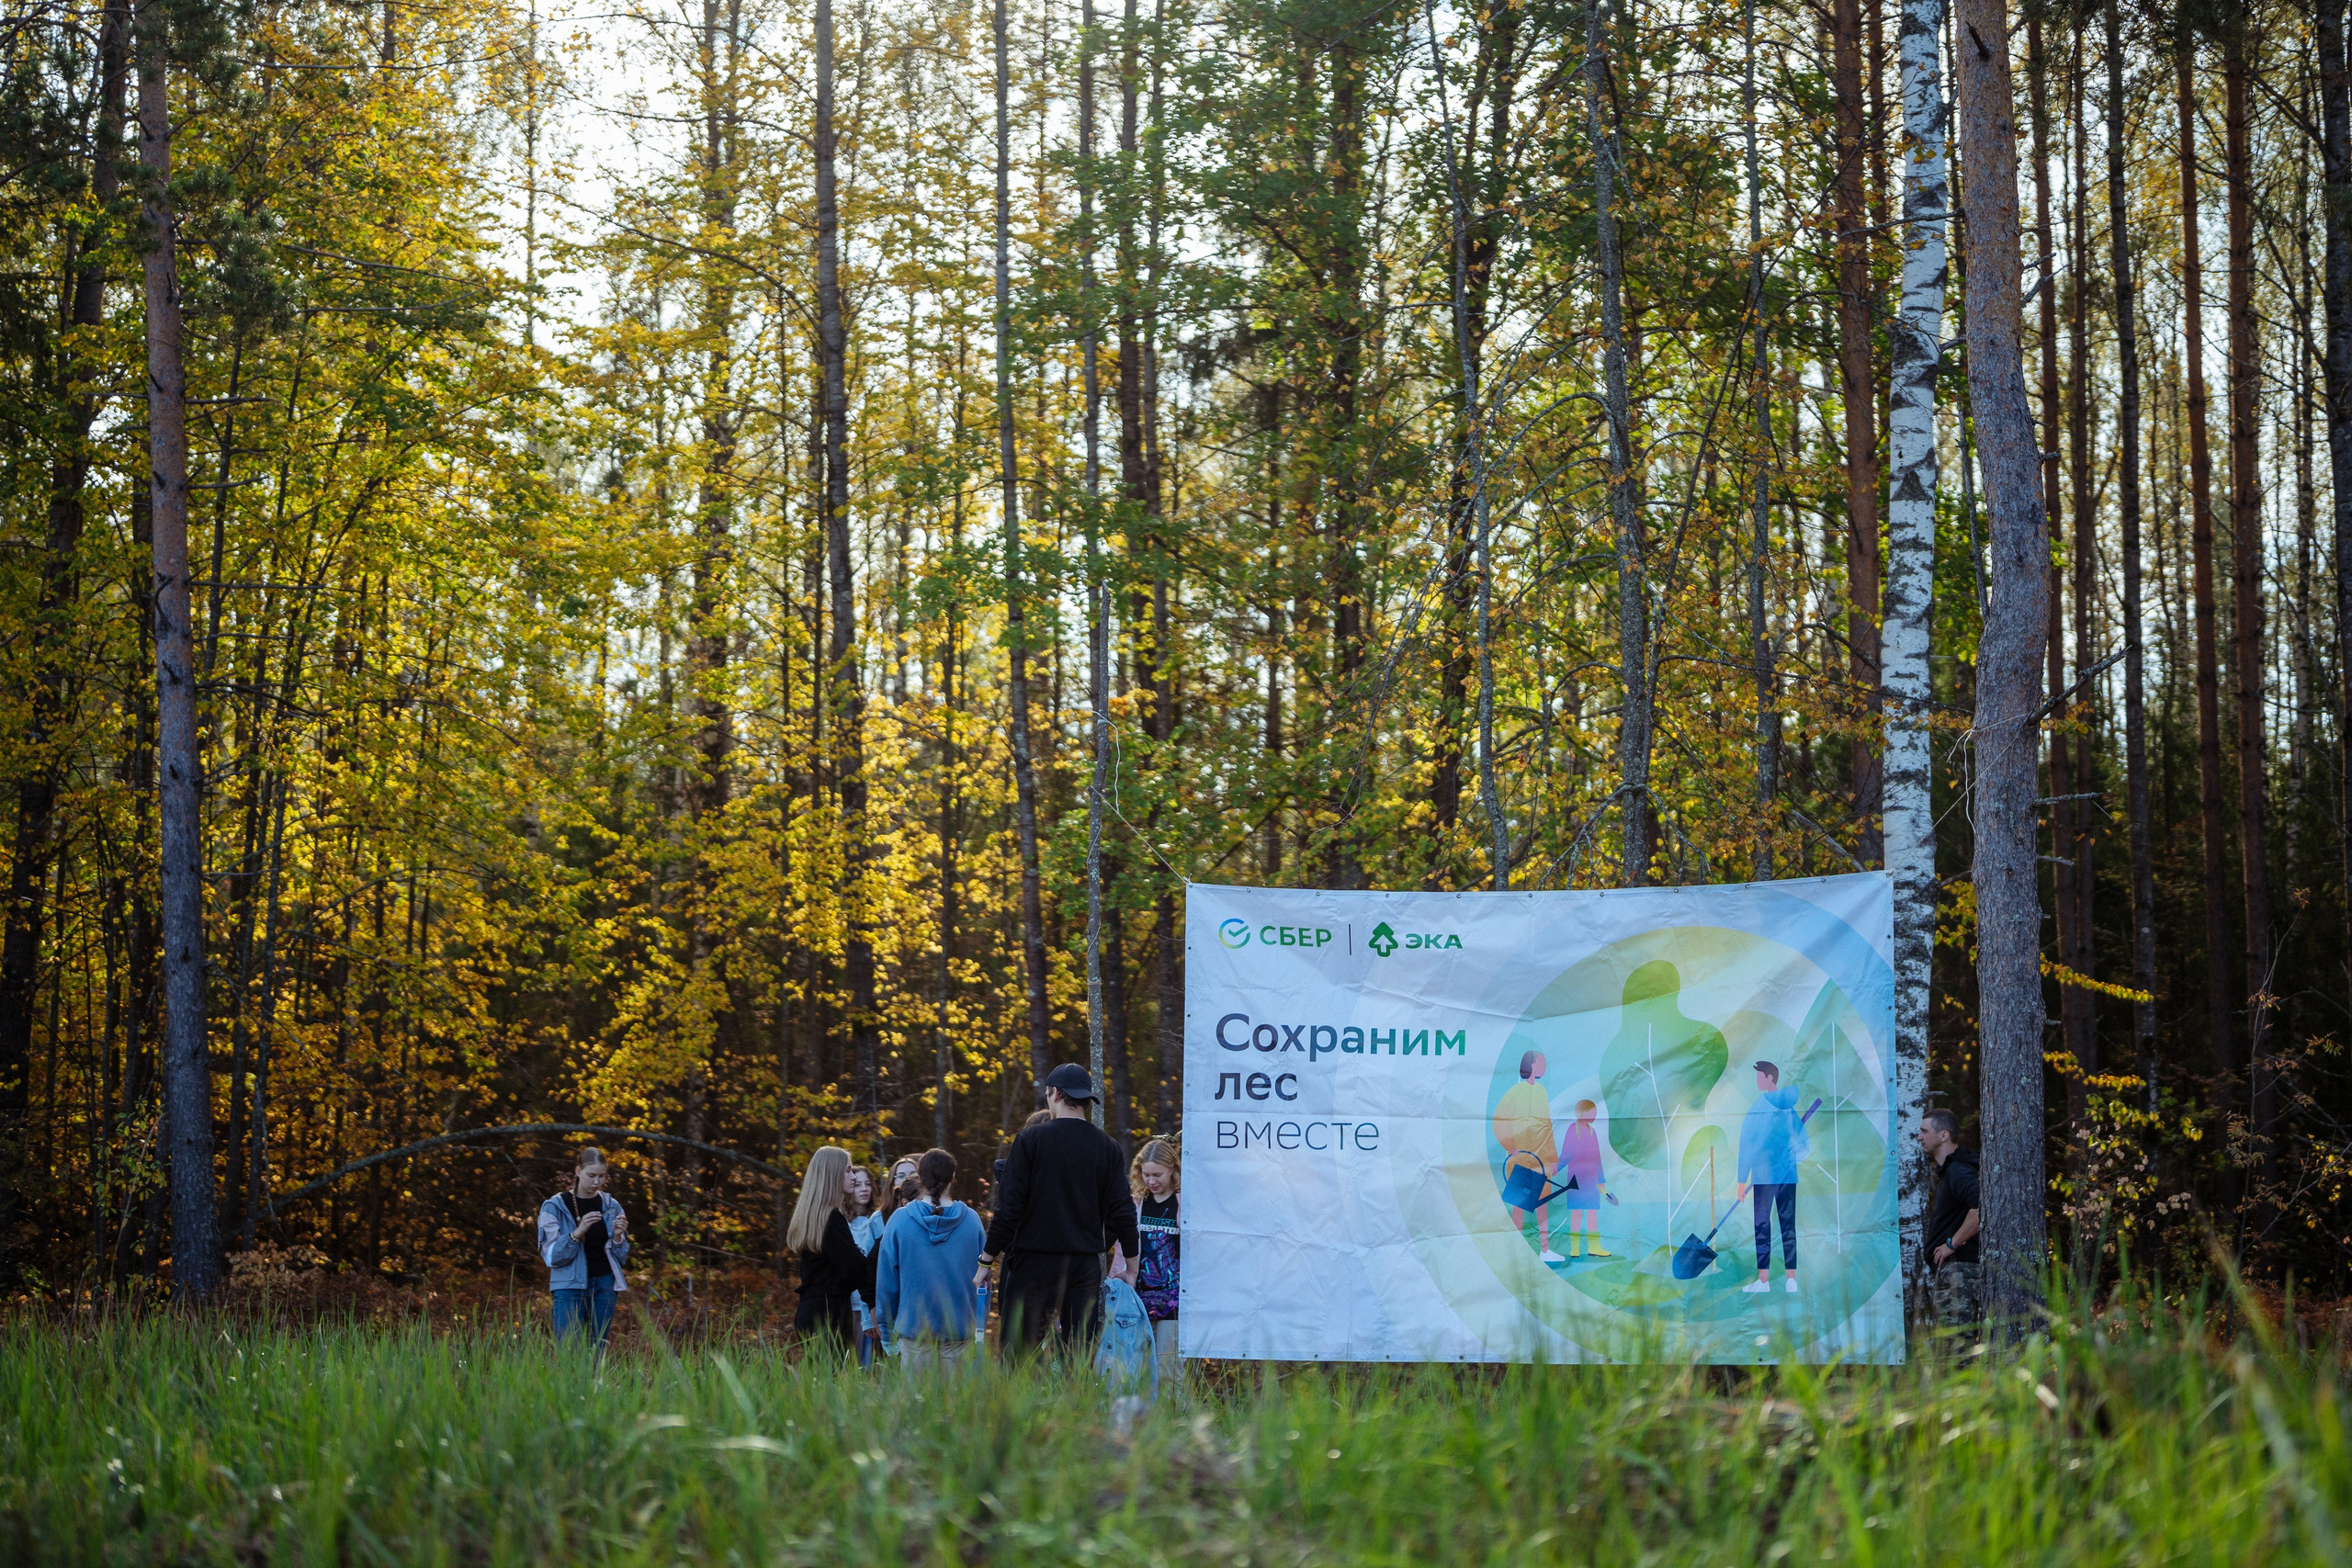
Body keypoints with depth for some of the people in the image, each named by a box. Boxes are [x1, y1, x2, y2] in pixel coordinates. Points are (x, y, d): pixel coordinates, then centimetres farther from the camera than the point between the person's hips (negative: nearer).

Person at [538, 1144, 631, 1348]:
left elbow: (621, 1258, 12)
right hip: (570, 1286, -3)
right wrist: (577, 1233, -23)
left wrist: (618, 1237, -9)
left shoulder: (611, 1206, 7)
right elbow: (551, 1257, -9)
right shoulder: (555, 1207, -3)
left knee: (598, 1351, 3)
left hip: (605, 1285, 3)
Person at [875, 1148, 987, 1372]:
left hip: (913, 1326, -1)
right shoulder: (971, 1220, -2)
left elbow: (886, 1280, 1)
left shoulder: (900, 1220, -4)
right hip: (960, 1327, 1)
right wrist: (979, 1324, 18)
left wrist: (887, 1328, 11)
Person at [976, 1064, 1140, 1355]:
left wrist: (986, 1261, 0)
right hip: (1086, 1264, 3)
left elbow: (1008, 1208, -7)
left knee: (1016, 1358, -1)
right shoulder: (1107, 1147, 5)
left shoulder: (1030, 1140, -4)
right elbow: (1122, 1212, 4)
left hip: (1035, 1263, -3)